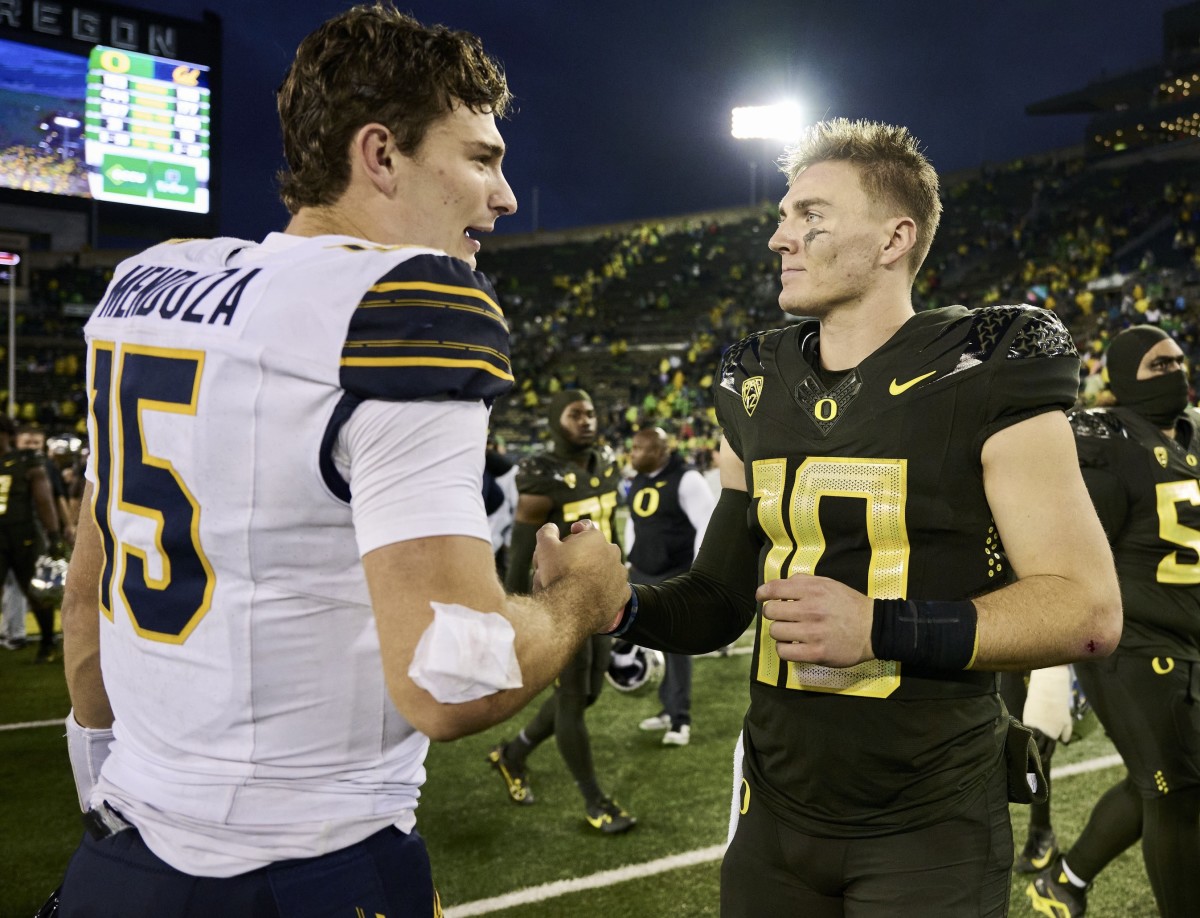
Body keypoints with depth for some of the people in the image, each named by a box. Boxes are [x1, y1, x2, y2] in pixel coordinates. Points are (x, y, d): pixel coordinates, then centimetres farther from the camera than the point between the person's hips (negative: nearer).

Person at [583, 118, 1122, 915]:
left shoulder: (983, 374, -11)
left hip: (930, 827, -5)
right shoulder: (757, 391, 5)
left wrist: (883, 628, -23)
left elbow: (1089, 609, -14)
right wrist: (621, 605, -9)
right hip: (778, 812, 5)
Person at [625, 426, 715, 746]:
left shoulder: (686, 479, -13)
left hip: (677, 577, -7)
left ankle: (681, 718, 5)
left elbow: (709, 526, -14)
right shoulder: (636, 483, 10)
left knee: (676, 646, -5)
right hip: (642, 576, 7)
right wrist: (631, 560, 15)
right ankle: (669, 707, 21)